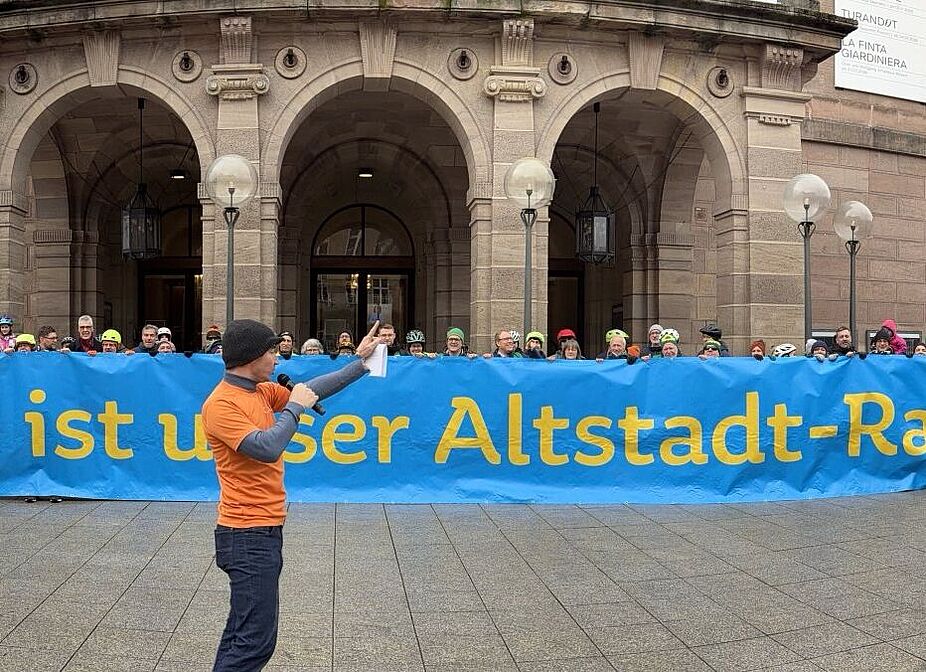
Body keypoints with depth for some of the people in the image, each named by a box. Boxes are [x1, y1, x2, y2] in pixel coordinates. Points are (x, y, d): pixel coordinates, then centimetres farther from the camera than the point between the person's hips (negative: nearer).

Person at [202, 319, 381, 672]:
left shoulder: (262, 391, 10)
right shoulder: (221, 404, -16)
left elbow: (311, 390, 18)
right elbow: (267, 448, -26)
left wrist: (360, 362, 17)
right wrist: (294, 408, -13)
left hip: (264, 529, 10)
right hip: (248, 534, -10)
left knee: (242, 630, 17)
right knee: (256, 640, -9)